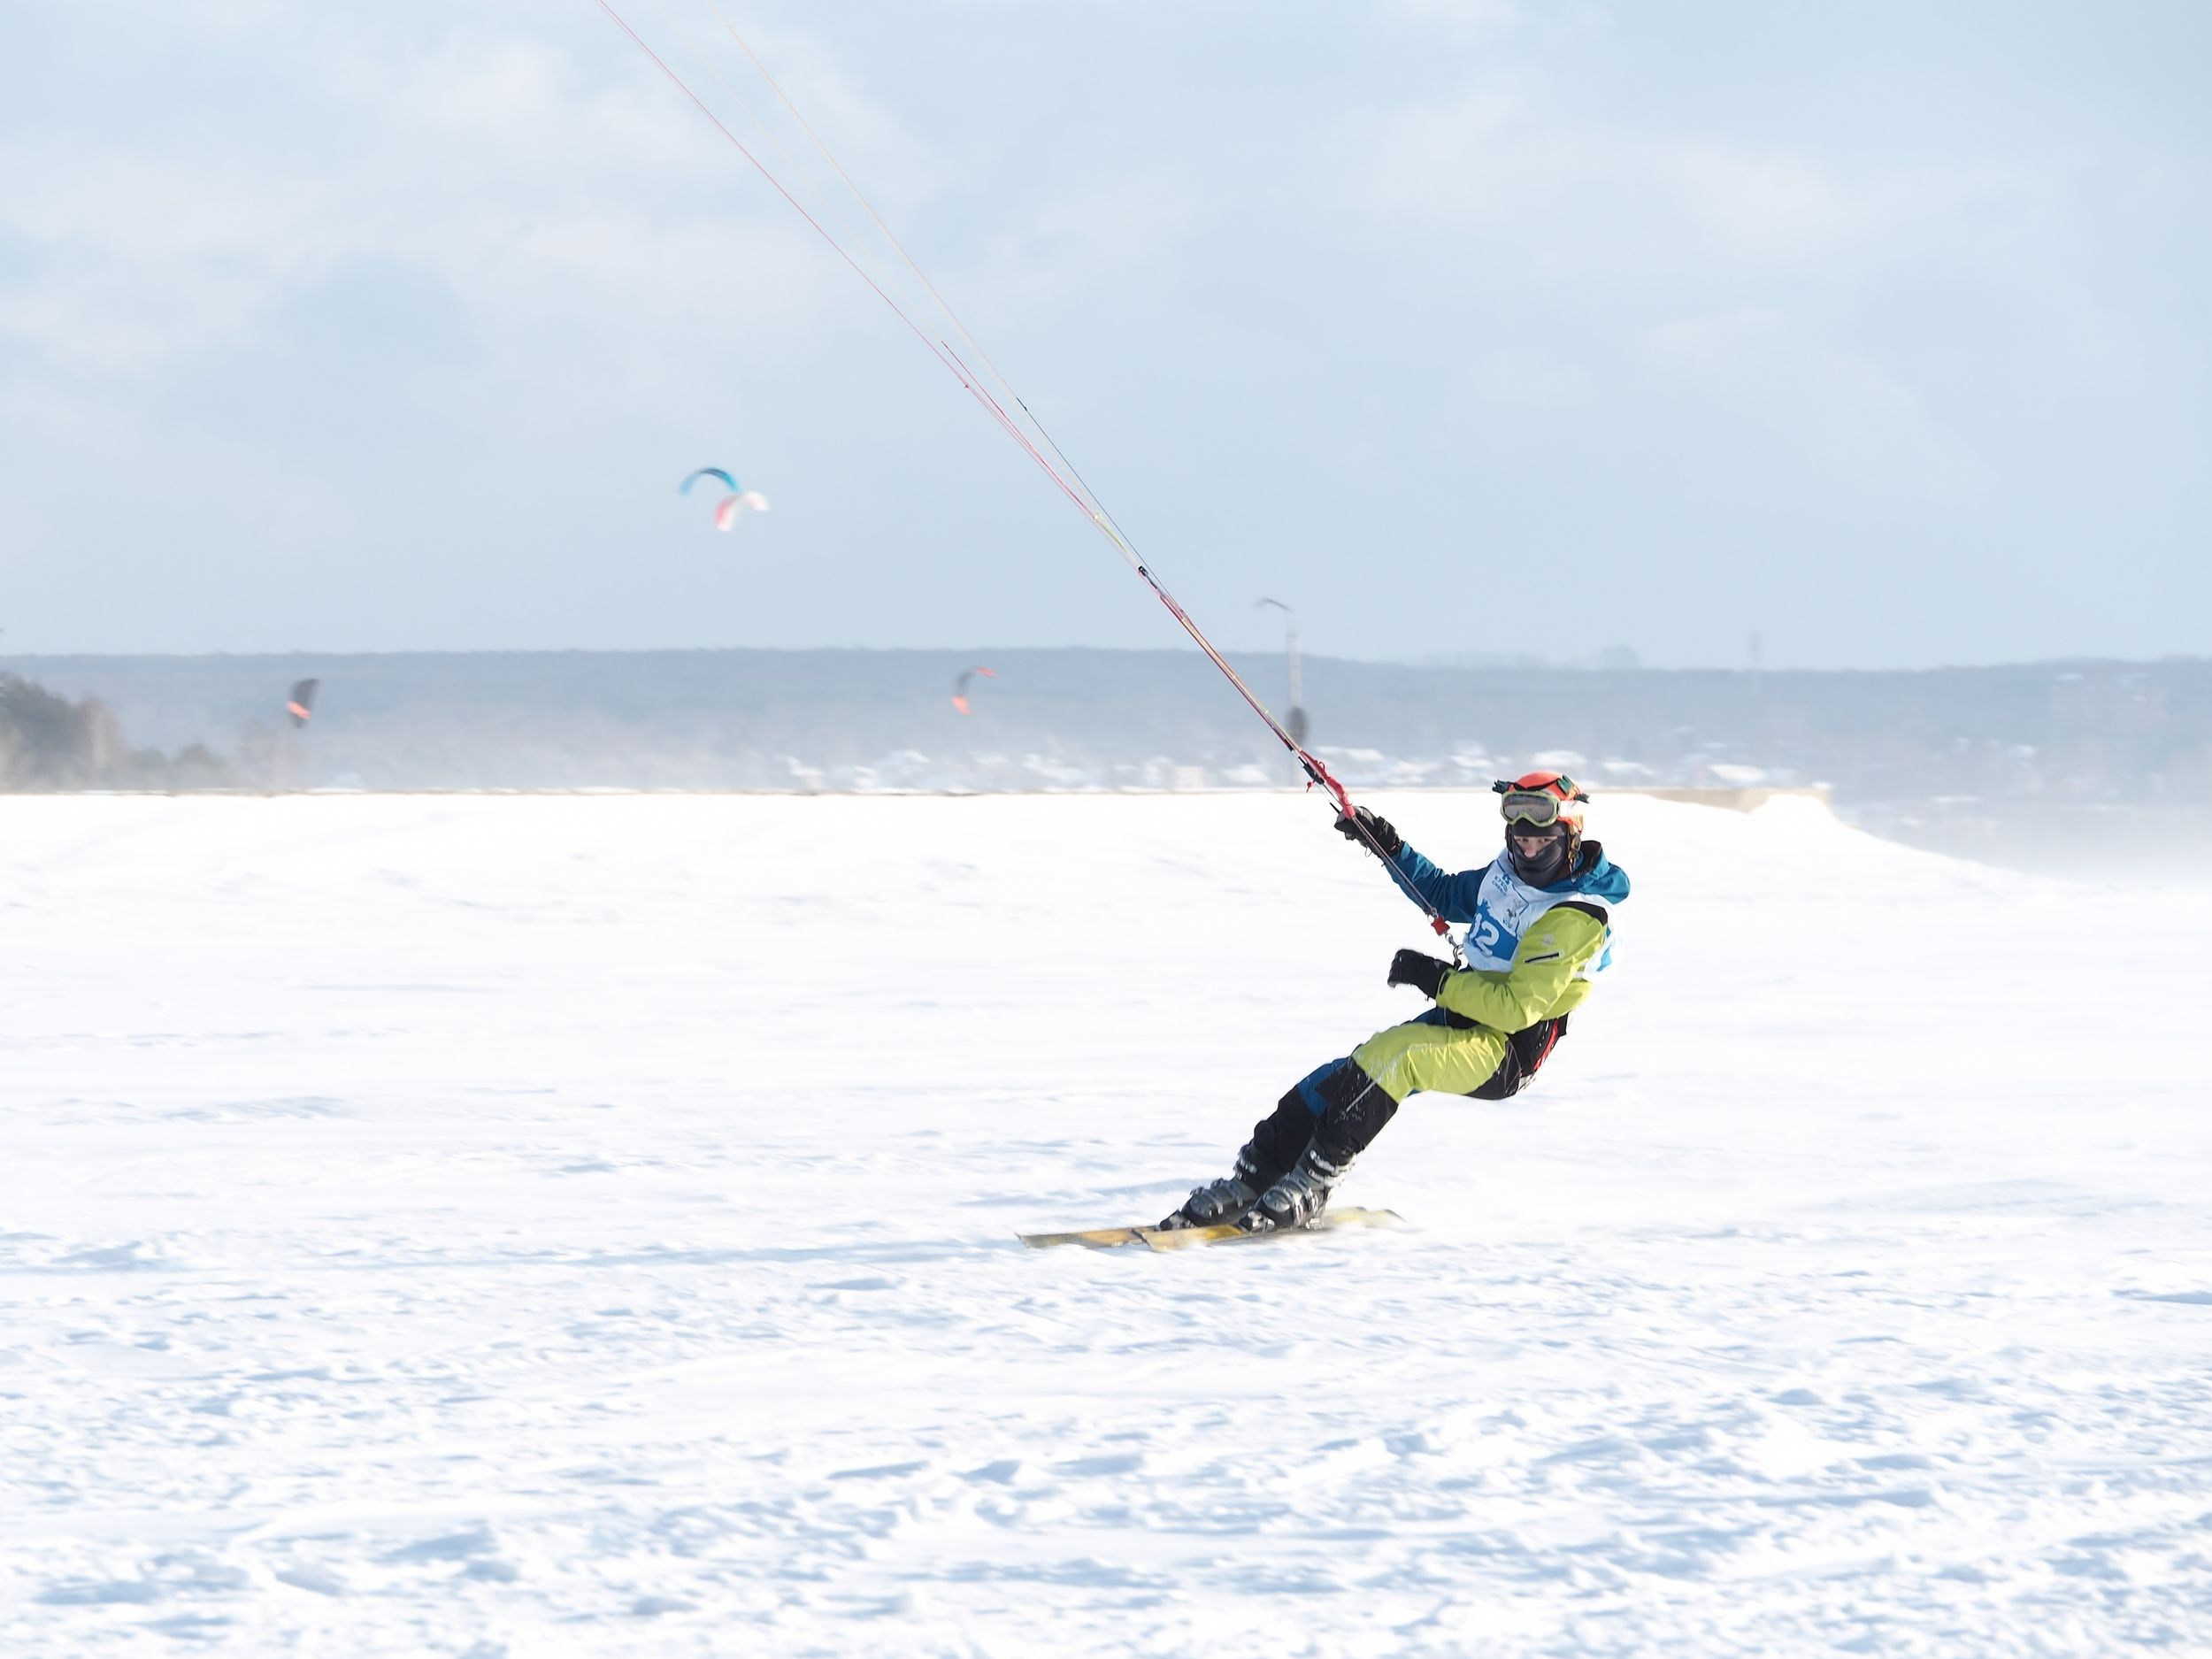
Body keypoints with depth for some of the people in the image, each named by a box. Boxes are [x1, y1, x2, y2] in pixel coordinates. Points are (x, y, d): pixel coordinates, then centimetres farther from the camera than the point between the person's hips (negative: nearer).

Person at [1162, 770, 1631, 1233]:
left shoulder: (1577, 918, -19)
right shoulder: (1507, 873, 8)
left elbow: (1517, 1007, -24)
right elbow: (1442, 894, 26)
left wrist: (1436, 980, -23)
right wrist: (1391, 848, 13)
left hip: (1505, 1056, -9)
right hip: (1461, 1019, 9)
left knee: (1392, 1056, -31)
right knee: (1346, 1074, -7)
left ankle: (1308, 1189, -29)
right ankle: (1249, 1181, -4)